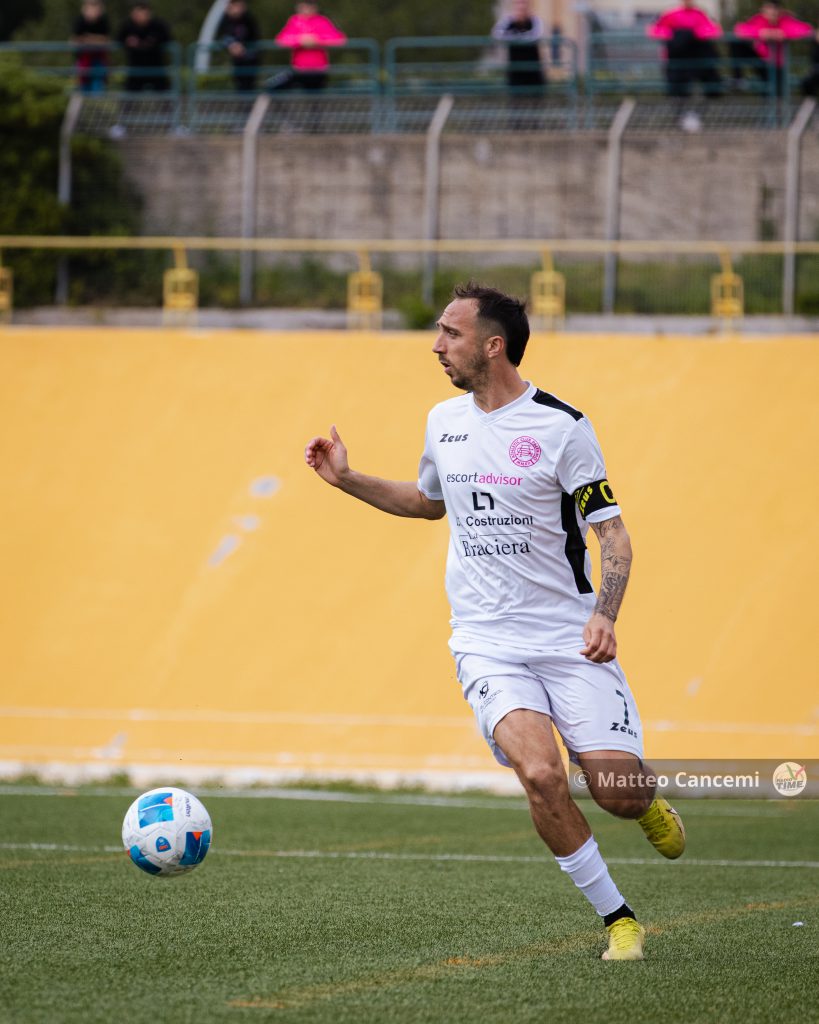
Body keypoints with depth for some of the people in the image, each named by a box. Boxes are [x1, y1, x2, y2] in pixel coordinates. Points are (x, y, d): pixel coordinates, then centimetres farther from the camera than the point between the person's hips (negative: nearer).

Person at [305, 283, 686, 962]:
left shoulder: (562, 426, -9)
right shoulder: (444, 422, 8)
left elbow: (613, 534, -8)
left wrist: (604, 617, -23)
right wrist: (347, 480, 16)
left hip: (571, 642, -3)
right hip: (487, 645, 3)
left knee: (617, 791, -8)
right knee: (540, 775, -22)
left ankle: (647, 803, 32)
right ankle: (617, 919, -7)